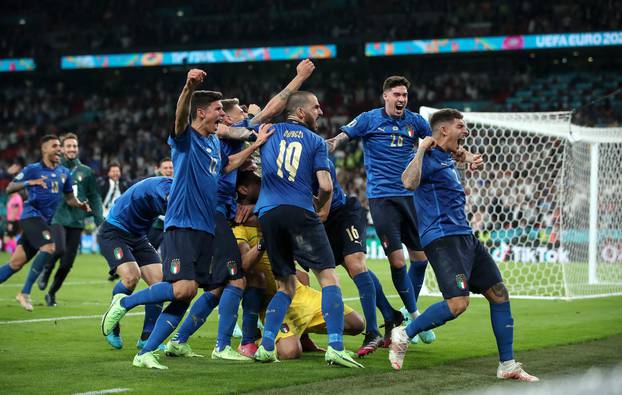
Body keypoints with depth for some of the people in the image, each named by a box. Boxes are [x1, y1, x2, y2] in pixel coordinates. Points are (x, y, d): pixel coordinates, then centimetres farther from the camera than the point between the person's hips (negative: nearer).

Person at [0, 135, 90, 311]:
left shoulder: (64, 172, 13)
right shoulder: (33, 169, -3)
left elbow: (70, 198, 21)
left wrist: (81, 205, -1)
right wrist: (29, 182, -23)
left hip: (46, 221, 6)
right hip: (31, 215, -6)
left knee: (17, 262, 2)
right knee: (49, 247, -25)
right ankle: (25, 292, -15)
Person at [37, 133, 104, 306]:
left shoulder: (85, 172, 9)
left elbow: (94, 197, 12)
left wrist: (99, 219, 1)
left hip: (76, 221, 2)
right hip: (57, 218, -2)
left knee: (67, 263, 0)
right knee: (59, 249, -26)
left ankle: (52, 292, 20)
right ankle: (46, 271, 6)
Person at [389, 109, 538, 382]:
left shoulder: (447, 159, 21)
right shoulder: (428, 157, -9)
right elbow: (409, 183, -32)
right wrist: (421, 150, -23)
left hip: (465, 237, 10)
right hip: (442, 238, -10)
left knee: (499, 294, 5)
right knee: (458, 303, -22)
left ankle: (507, 365, 11)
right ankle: (403, 336, -2)